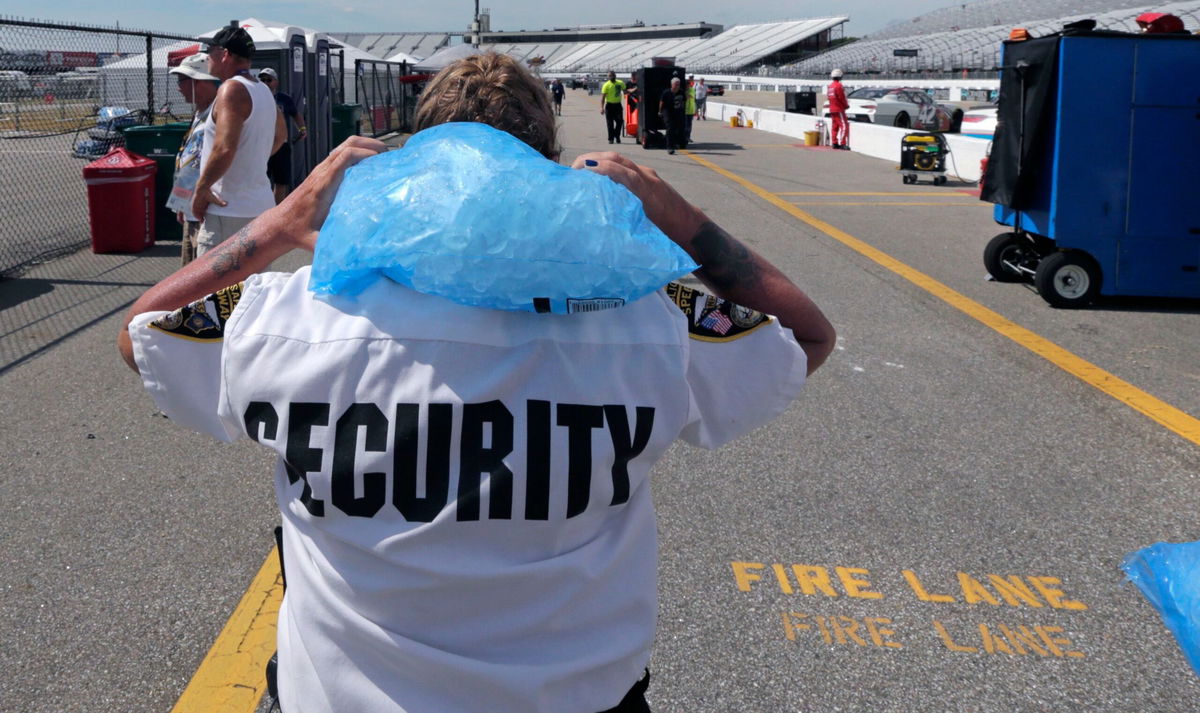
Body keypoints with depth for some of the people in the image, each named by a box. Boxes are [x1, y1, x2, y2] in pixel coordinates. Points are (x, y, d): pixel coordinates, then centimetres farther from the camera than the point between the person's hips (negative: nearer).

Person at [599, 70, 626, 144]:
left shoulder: (620, 83, 4)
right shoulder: (606, 85, -7)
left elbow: (625, 91, 21)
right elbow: (603, 97, -10)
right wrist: (602, 108, -16)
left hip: (618, 105, 3)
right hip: (609, 105, -3)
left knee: (620, 121, 2)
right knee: (610, 123, 0)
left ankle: (617, 136, 21)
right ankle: (611, 138, 8)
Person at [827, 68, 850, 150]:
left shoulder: (830, 86, 10)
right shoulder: (838, 85, -16)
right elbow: (842, 98, -17)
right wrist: (846, 105, 1)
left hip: (832, 109, 9)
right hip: (839, 109, -9)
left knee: (834, 126, 14)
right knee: (844, 126, -9)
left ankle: (834, 143, 16)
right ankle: (843, 144, -16)